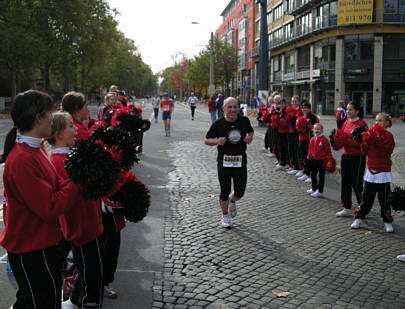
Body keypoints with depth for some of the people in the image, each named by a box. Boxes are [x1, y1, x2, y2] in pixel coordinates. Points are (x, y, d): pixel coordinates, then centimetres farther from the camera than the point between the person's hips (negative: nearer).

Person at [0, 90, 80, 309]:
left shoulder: (34, 149, 5)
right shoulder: (22, 160, -27)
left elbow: (53, 187, 8)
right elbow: (51, 207, -25)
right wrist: (76, 183, -16)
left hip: (38, 243, 9)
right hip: (30, 251, -9)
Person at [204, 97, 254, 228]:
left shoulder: (244, 120, 0)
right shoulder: (218, 124, -6)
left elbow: (251, 131, 20)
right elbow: (206, 140, 3)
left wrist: (250, 138, -3)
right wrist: (217, 141, -18)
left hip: (240, 161, 2)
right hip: (224, 161, -2)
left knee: (240, 192, 2)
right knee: (225, 192, 2)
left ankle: (232, 201, 39)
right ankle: (225, 216, 26)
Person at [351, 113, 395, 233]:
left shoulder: (388, 135, -7)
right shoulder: (371, 133, 10)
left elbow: (385, 151, -19)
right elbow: (365, 151, 7)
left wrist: (377, 139, -23)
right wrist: (365, 141, -9)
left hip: (383, 172, -5)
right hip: (371, 171, 5)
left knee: (384, 198, 1)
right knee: (366, 196, 10)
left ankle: (387, 222, 13)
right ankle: (359, 218, 17)